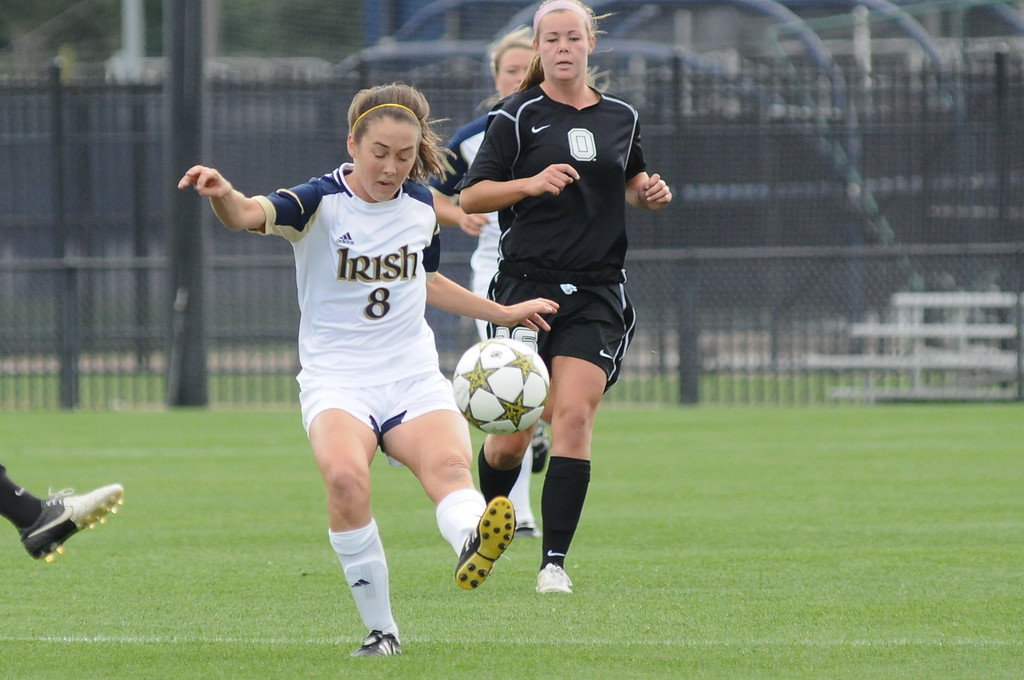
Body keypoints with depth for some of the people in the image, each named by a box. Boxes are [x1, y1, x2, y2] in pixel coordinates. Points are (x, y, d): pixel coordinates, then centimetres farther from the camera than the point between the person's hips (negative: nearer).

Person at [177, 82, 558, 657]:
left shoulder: (421, 205, 9)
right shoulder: (322, 201, -6)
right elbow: (252, 215, -27)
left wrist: (504, 313, 36)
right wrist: (223, 195, -50)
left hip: (414, 378, 3)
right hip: (337, 379, -3)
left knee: (449, 464, -30)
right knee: (346, 476, -32)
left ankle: (473, 543, -62)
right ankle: (381, 631, -20)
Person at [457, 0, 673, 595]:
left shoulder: (622, 117, 12)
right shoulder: (517, 117, 0)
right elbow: (470, 196, -3)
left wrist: (649, 190, 9)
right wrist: (531, 183, -18)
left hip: (597, 290, 2)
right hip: (528, 282, -2)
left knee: (574, 416, -13)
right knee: (512, 436, -2)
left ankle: (554, 562, -10)